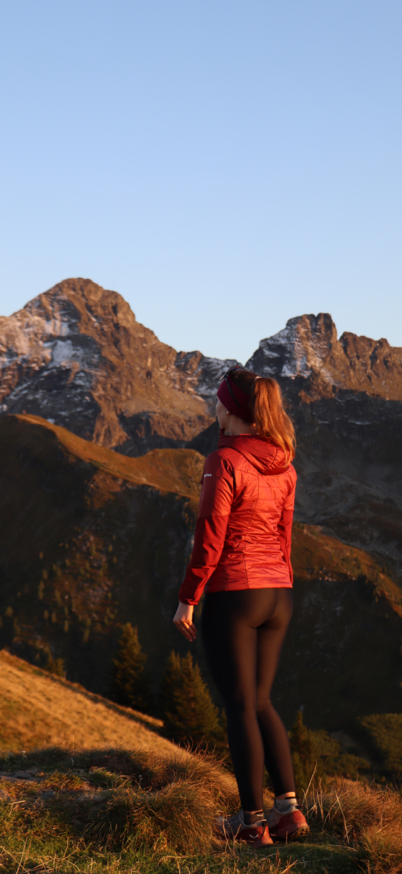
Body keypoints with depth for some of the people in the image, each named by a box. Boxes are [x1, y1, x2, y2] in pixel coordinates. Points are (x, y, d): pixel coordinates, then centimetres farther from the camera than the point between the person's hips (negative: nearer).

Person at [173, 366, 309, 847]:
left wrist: (187, 600, -8)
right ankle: (289, 807, 11)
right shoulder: (282, 464, 7)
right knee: (260, 702, 17)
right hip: (276, 595, 7)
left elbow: (209, 539, -15)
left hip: (232, 595, -7)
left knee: (239, 707, 1)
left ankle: (253, 820, 5)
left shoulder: (224, 463, -15)